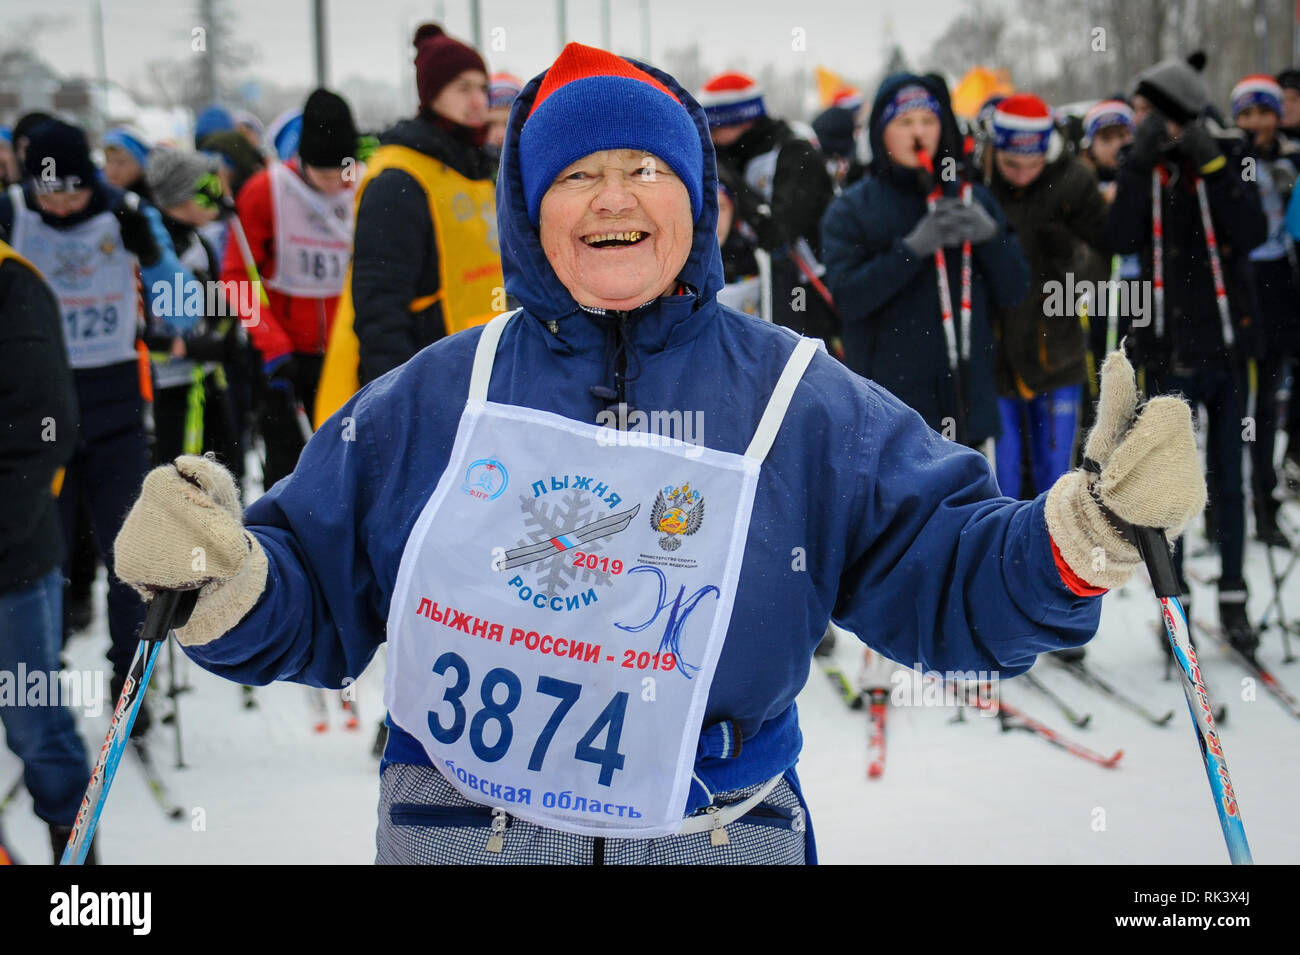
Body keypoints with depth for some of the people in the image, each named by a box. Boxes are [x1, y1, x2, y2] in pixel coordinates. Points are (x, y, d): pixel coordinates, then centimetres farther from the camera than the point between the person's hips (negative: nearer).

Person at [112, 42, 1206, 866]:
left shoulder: (808, 405, 1)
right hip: (458, 825, 1)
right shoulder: (436, 398, 3)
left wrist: (1091, 525, -21)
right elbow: (309, 600, 6)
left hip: (721, 830, 0)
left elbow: (951, 575, -3)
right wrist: (217, 575, -15)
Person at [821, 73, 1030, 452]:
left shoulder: (972, 199, 10)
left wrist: (990, 235, -10)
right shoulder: (851, 210, 1)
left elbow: (1014, 290, 7)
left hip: (965, 399, 4)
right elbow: (849, 296, -12)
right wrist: (913, 247, -20)